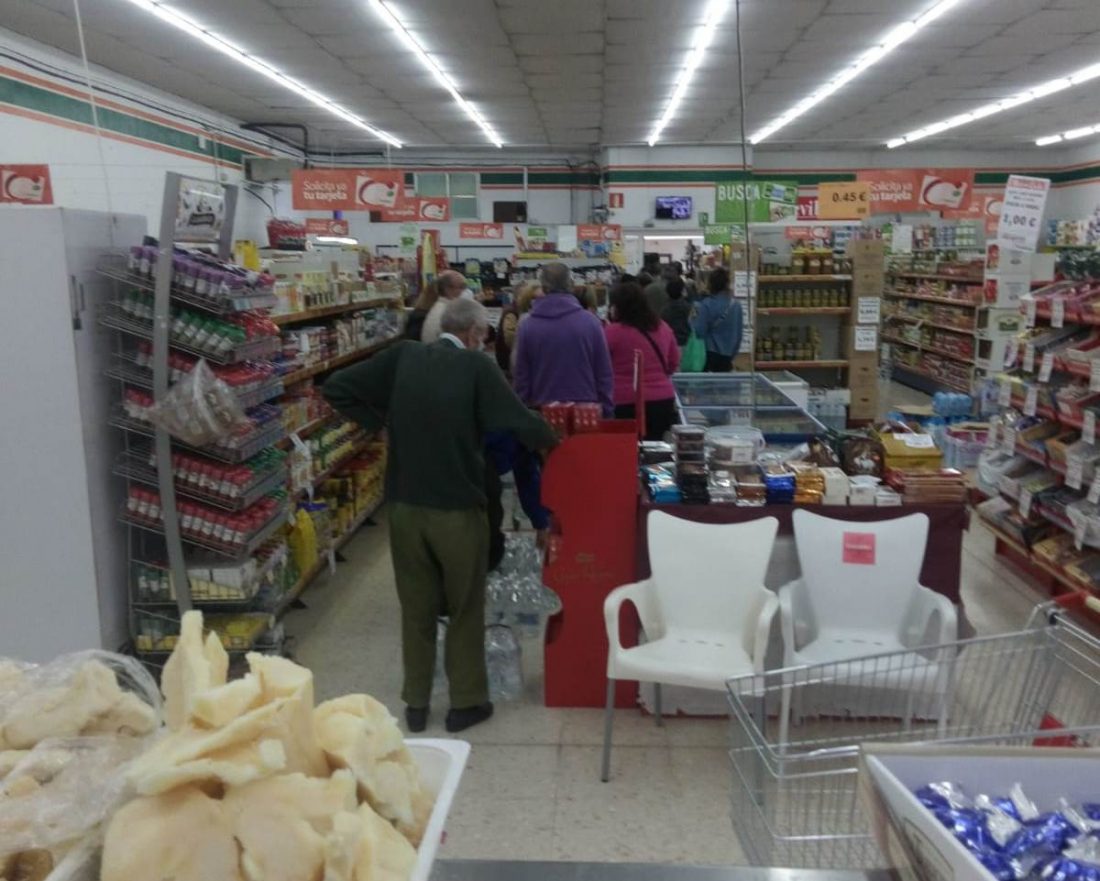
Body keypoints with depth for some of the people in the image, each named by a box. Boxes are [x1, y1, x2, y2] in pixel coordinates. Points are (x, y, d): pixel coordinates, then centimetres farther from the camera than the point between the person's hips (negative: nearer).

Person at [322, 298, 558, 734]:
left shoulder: (402, 357, 1)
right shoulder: (477, 366, -11)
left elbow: (335, 387, 2)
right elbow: (521, 423, -14)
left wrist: (380, 422, 7)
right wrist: (552, 440, 6)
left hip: (405, 506, 4)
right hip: (458, 509, -4)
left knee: (416, 608, 17)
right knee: (466, 609, 14)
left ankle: (416, 703, 27)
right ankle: (466, 702, 24)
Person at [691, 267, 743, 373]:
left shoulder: (705, 305, -13)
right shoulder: (736, 305, 2)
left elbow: (699, 331, -15)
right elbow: (738, 334, 8)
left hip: (709, 353, -4)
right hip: (727, 355, 4)